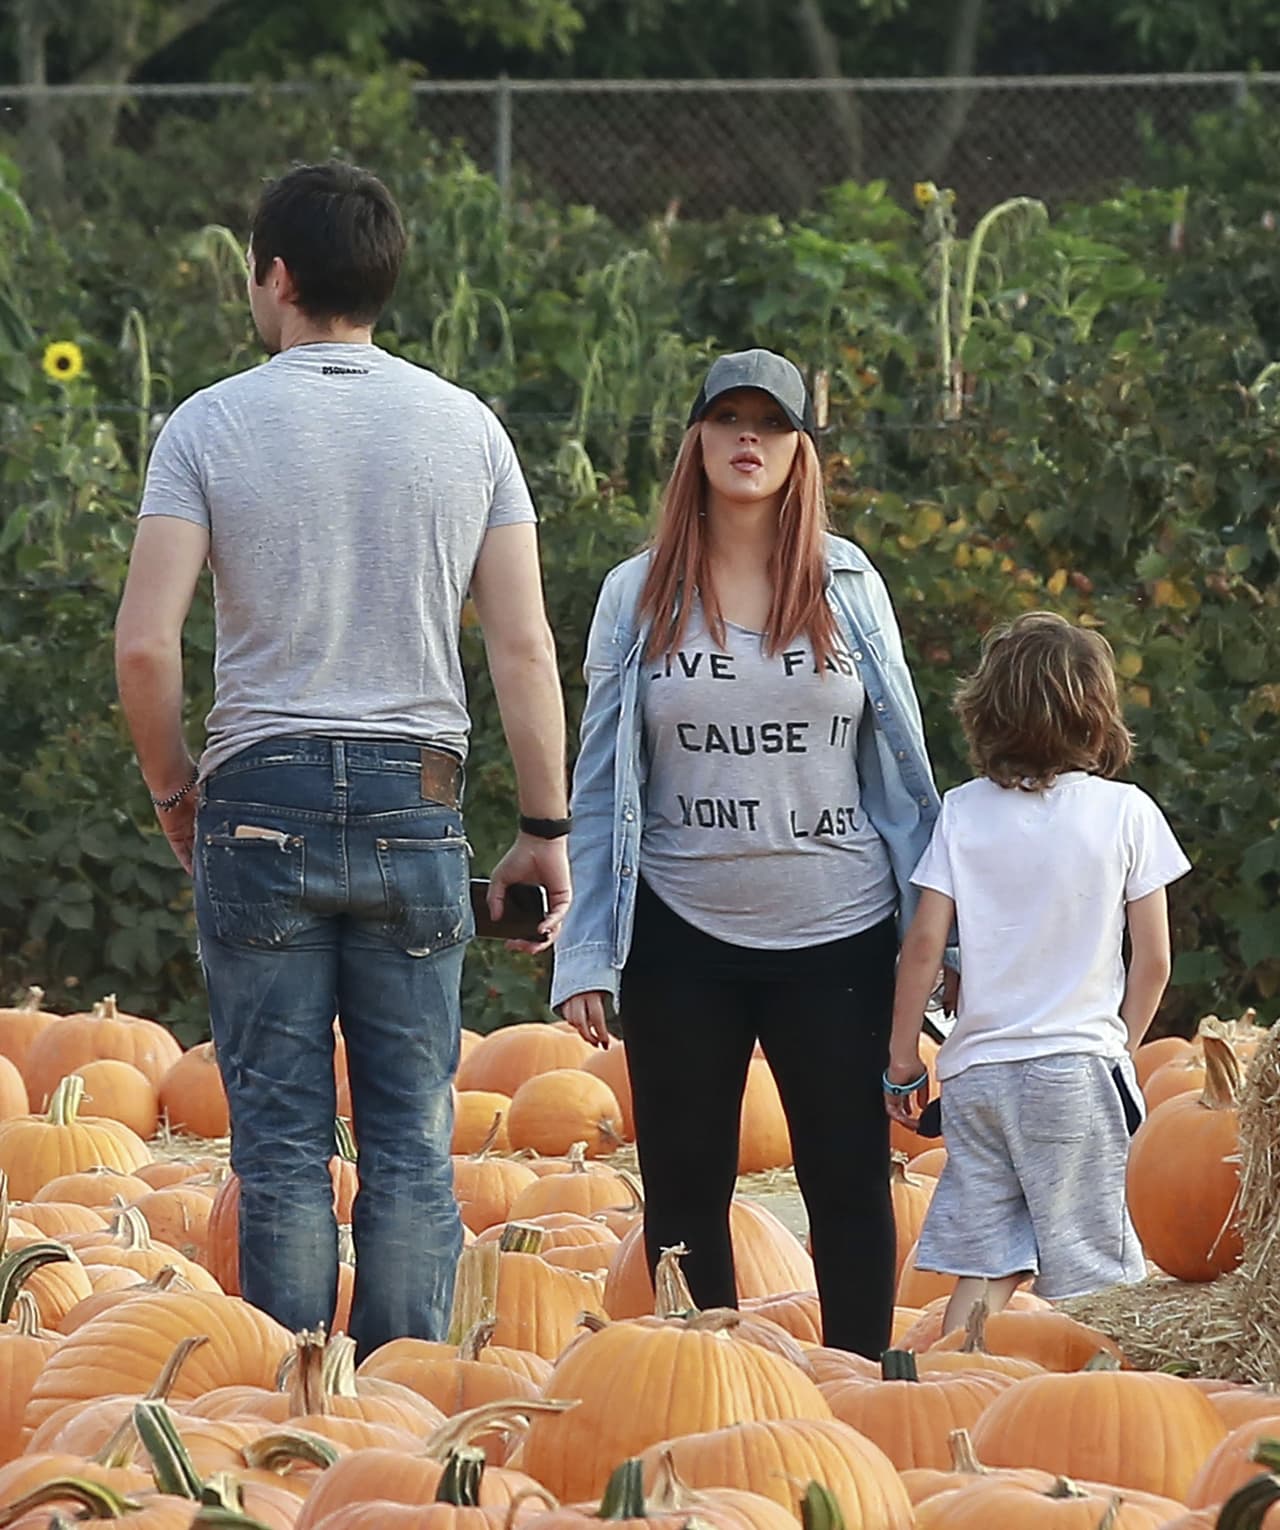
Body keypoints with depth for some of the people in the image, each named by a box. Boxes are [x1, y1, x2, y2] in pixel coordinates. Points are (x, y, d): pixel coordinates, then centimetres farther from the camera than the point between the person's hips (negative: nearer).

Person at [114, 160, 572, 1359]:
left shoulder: (210, 426, -3)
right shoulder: (466, 429, 4)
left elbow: (144, 644, -10)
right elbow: (523, 647, 1)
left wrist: (170, 786, 6)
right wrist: (546, 829, 7)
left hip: (261, 803, -2)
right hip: (414, 803, 2)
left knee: (280, 1137, 3)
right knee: (411, 1141, 5)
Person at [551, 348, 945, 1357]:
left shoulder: (850, 586, 6)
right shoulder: (640, 596, 5)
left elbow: (902, 767, 9)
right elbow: (602, 787, 5)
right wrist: (586, 959, -1)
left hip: (836, 934, 0)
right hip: (684, 935, 0)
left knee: (849, 1183, 1)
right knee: (686, 1190, 5)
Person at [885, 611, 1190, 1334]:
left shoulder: (964, 811, 2)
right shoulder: (1125, 812, -3)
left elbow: (925, 941, 0)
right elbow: (1153, 957, -1)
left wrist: (904, 1056, 9)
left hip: (977, 1070, 3)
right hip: (1078, 1068, -3)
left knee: (986, 1262, 6)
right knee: (1089, 1270, 2)